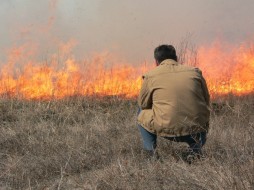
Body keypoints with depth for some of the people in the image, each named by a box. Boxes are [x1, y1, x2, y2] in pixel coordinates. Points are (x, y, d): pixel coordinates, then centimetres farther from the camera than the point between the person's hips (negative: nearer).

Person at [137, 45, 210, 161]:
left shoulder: (151, 76, 5)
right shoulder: (195, 72, 12)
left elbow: (142, 104, 15)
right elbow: (206, 101, 17)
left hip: (167, 130, -2)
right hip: (197, 130, 2)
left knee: (142, 113, 26)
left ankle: (151, 151, 14)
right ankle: (195, 147, 14)